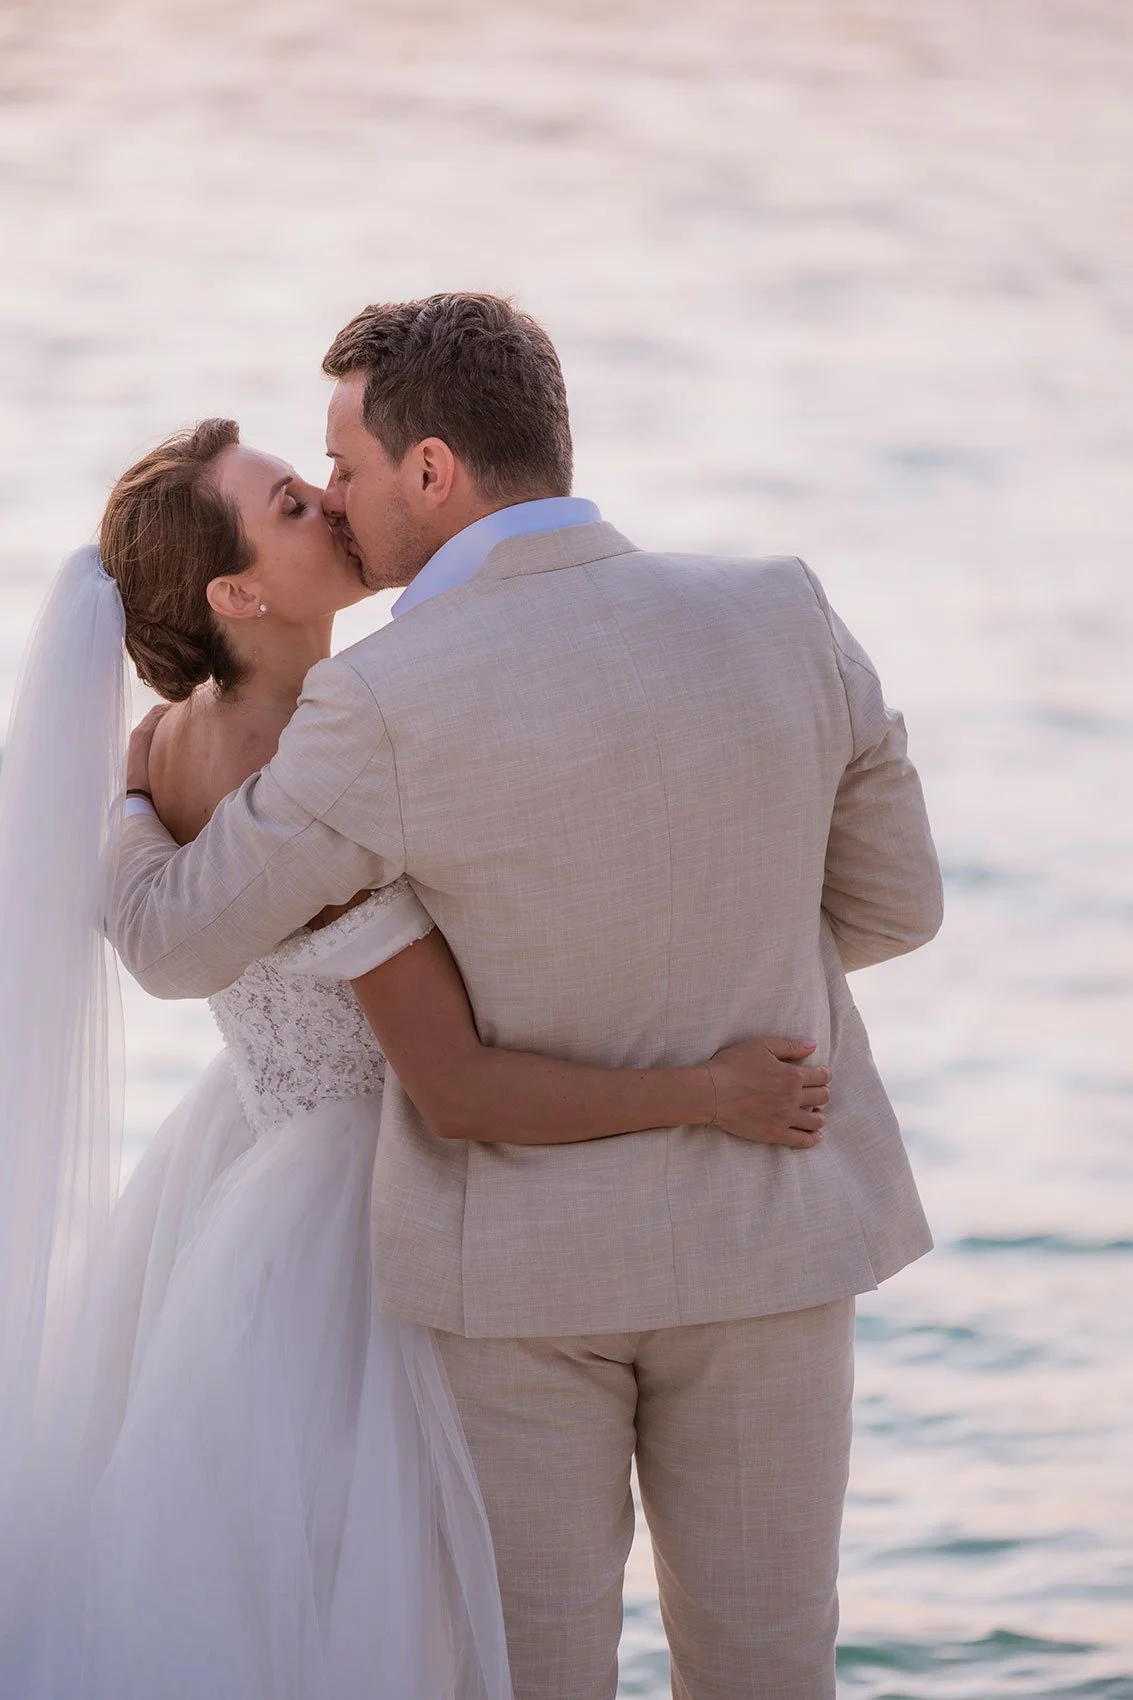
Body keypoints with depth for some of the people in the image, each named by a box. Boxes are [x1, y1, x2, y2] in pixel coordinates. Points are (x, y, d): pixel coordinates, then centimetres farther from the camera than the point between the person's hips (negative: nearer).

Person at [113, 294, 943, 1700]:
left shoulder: (383, 708, -21)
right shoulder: (782, 620, -10)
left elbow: (177, 943, -10)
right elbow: (890, 904, 1)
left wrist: (132, 794, 11)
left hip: (519, 1248, -3)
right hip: (763, 1231, 3)